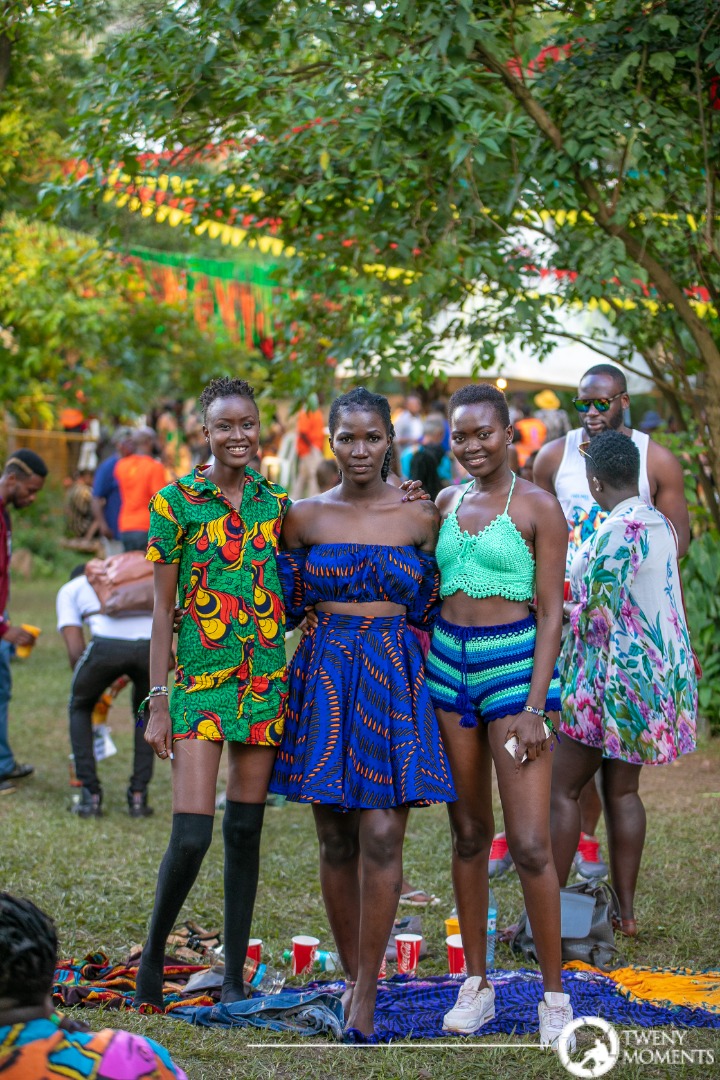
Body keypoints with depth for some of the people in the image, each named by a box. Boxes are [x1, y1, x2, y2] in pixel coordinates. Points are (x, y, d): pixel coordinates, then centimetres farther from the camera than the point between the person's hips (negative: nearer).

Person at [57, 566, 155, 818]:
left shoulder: (70, 589, 30)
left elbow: (75, 650, 18)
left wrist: (83, 683, 34)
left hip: (107, 645, -2)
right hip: (151, 643, 2)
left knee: (79, 708, 26)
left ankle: (91, 796, 19)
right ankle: (139, 796, 21)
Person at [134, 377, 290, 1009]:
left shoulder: (278, 504, 7)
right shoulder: (175, 501, -2)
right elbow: (163, 608, -2)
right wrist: (158, 702, -5)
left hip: (266, 680, 3)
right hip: (200, 679, -3)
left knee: (246, 831, 7)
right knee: (191, 834, -11)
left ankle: (235, 976, 16)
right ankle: (153, 954, 11)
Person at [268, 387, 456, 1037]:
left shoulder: (420, 518, 3)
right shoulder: (305, 517, 5)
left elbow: (426, 609, 10)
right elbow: (286, 606, 10)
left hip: (394, 681, -1)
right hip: (324, 679, 1)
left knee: (381, 837, -10)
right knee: (336, 840, 5)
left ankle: (365, 991, -4)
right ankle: (353, 975, 18)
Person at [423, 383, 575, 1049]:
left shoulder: (538, 507, -5)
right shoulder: (446, 503, 10)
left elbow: (551, 613, -8)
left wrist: (533, 706, -13)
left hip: (515, 665, -5)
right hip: (448, 666, 5)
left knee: (530, 844, -8)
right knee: (469, 833, 10)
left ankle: (554, 993, 5)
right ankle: (477, 984, 19)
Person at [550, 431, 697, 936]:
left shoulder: (618, 530, -19)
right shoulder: (661, 524, 8)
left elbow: (598, 613, -18)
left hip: (617, 674, -9)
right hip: (662, 665, 9)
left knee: (563, 789, -2)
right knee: (623, 790, 13)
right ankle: (626, 911, 15)